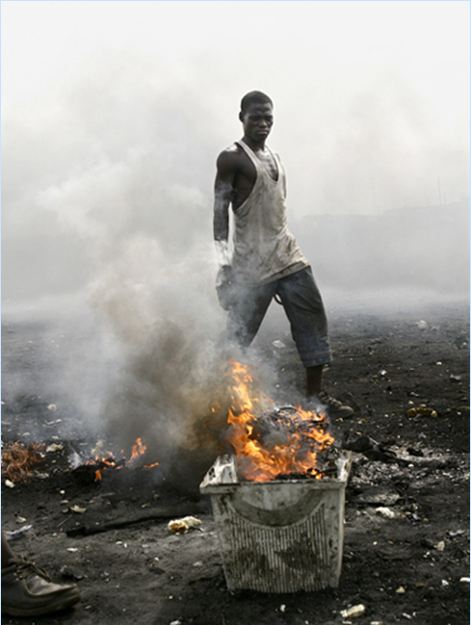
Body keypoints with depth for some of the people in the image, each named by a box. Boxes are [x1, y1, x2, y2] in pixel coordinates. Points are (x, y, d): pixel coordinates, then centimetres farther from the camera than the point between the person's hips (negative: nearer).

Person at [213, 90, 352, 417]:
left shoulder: (275, 157, 17)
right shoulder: (231, 158, -6)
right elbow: (220, 209, -11)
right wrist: (223, 259, -19)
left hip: (289, 256, 7)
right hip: (251, 263, -7)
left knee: (313, 320, 5)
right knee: (241, 332, -3)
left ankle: (315, 393, 12)